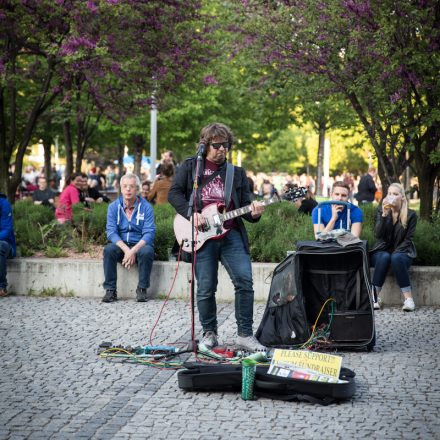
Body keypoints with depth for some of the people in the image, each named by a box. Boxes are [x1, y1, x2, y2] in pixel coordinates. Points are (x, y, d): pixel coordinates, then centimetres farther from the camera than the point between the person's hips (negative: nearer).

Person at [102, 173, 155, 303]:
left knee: (147, 251, -34)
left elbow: (149, 234, -12)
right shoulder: (113, 207, 0)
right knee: (109, 250, -29)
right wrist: (126, 249, -25)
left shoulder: (146, 207, -5)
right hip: (120, 245, 2)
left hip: (140, 245, -2)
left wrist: (133, 251, -27)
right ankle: (110, 290, -22)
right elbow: (111, 232, -8)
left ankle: (142, 289, -18)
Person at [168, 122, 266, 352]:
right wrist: (192, 213, -11)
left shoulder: (237, 173, 16)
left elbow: (244, 207, 14)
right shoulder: (190, 166, 10)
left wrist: (254, 213, -10)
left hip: (231, 234, 2)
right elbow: (174, 193, 3)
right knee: (206, 289, 0)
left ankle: (245, 335, -2)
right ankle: (209, 333, 18)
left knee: (244, 281, -11)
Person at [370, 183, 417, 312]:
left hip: (401, 252, -1)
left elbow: (408, 239, -2)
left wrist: (396, 251, -16)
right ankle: (375, 297, -31)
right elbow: (378, 234, -9)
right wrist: (384, 215, -21)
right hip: (382, 251, 1)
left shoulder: (411, 215, 1)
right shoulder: (381, 212, 5)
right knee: (384, 257, -35)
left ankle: (408, 298, -37)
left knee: (396, 258, -36)